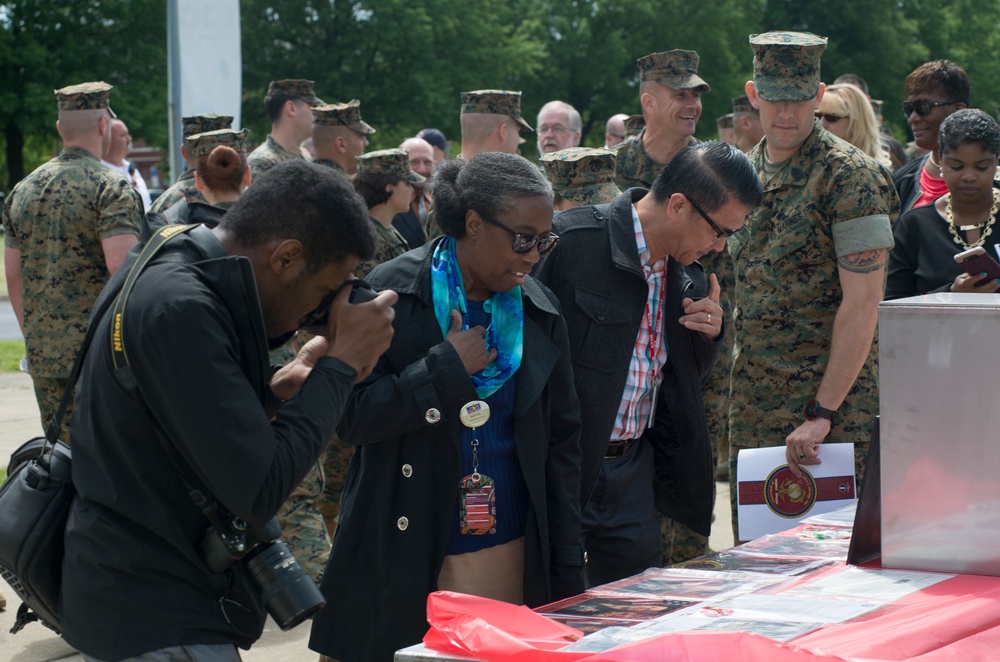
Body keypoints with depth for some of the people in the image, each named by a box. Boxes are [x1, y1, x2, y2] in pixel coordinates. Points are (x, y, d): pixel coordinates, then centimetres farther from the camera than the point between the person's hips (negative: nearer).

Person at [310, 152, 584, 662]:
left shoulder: (538, 311, 7)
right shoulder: (391, 295, -5)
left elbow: (562, 443, 11)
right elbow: (352, 419, -11)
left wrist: (568, 575, 7)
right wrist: (447, 367, -17)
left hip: (509, 557, 3)